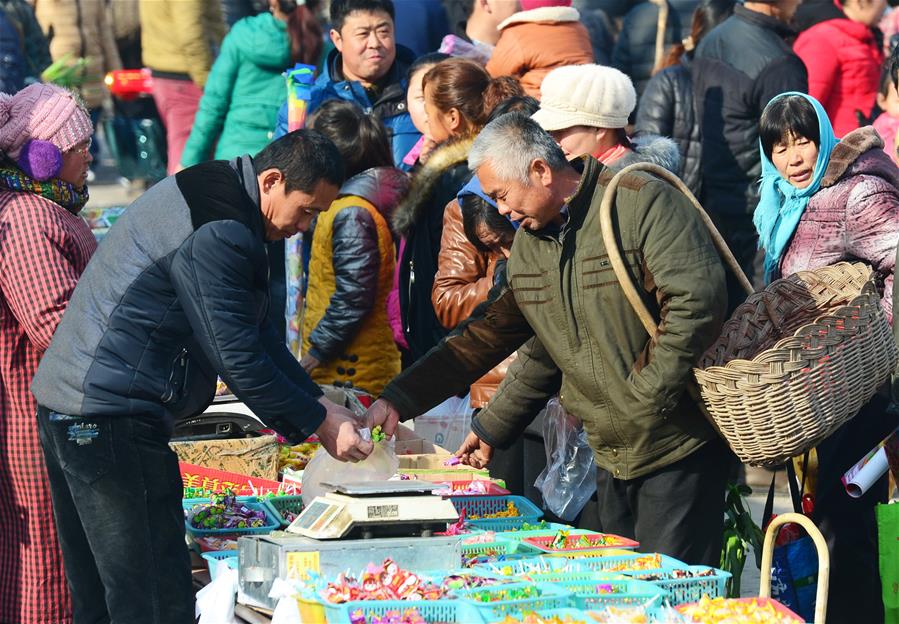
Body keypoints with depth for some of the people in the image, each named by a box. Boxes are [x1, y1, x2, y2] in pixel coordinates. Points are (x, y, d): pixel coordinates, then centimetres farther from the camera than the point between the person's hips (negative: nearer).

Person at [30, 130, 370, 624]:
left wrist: (317, 403, 15)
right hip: (113, 416, -11)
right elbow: (239, 358, -18)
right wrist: (319, 423, -7)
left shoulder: (208, 196, 16)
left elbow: (252, 330, 22)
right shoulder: (218, 233, -19)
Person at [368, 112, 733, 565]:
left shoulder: (645, 203, -13)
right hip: (612, 458, 7)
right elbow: (485, 337, 17)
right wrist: (397, 400, 13)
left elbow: (697, 304, -21)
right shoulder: (527, 242, 11)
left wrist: (645, 400, -20)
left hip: (678, 447, -7)